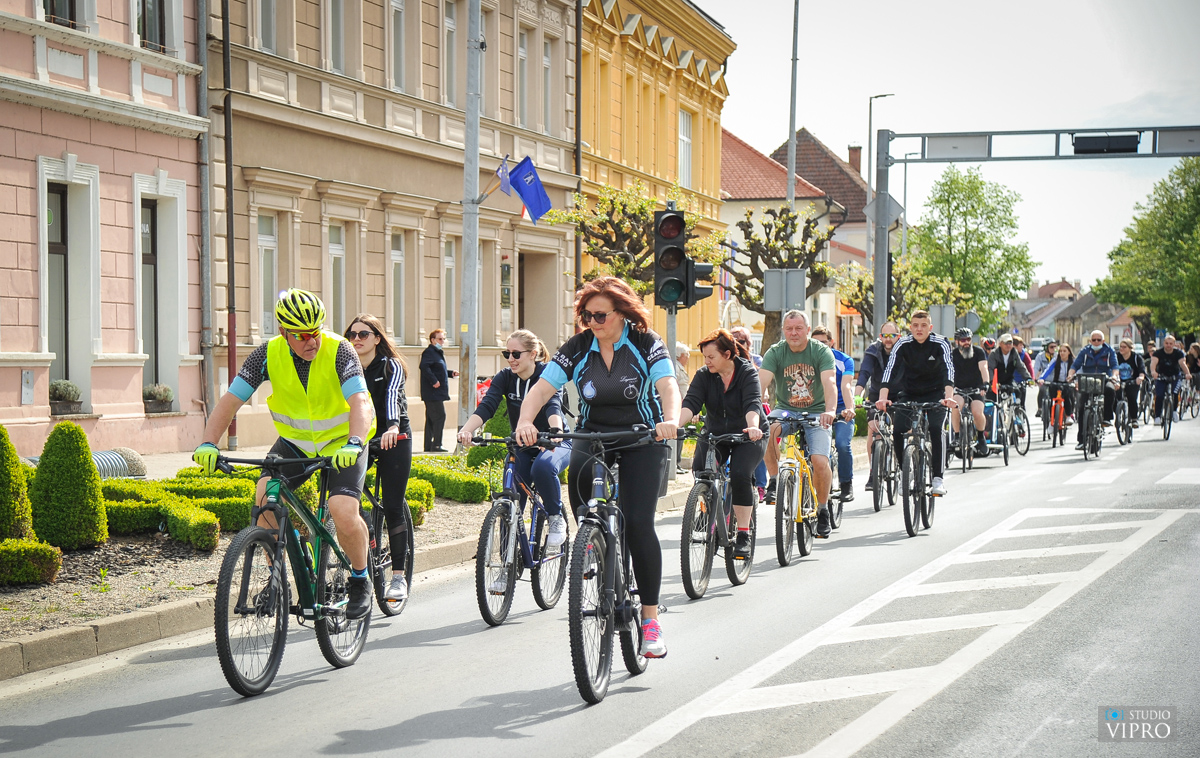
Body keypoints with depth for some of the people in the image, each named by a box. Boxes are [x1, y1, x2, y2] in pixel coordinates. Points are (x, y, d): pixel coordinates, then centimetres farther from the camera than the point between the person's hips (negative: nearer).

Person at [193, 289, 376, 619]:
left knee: (343, 512, -23)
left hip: (342, 442, -3)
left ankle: (360, 580, 4)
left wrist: (354, 443, -53)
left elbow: (360, 402, -34)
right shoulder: (268, 354, -15)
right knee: (266, 495, -21)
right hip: (295, 441, 3)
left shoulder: (338, 351, -23)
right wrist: (208, 444, -31)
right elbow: (231, 400, -16)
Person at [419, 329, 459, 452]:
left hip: (437, 394, 10)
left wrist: (451, 373, 14)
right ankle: (436, 445, -12)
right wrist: (434, 381, -27)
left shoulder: (438, 352, 21)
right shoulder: (429, 352, -11)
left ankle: (428, 446, 14)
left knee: (431, 419, 11)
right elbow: (424, 367, -26)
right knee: (440, 416, -12)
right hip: (433, 392, -10)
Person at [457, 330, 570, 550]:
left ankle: (556, 517, -14)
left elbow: (553, 405, -33)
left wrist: (556, 432, -55)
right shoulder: (505, 377, -6)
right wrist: (467, 430, -42)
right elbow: (486, 406, -21)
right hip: (521, 446, 4)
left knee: (542, 467, -37)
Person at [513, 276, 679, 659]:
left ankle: (650, 618, -6)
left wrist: (670, 420, -46)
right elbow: (541, 388, -13)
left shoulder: (647, 344, -10)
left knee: (637, 523, -15)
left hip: (642, 441, -3)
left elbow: (668, 386, -24)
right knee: (577, 472, -26)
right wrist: (525, 421, -33)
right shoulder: (578, 348, -4)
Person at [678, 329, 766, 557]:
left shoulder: (747, 373, -14)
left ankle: (743, 534, -15)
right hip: (715, 434, 4)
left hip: (747, 436, -4)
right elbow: (691, 403, -19)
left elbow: (752, 404, -29)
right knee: (699, 470, -21)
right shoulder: (704, 375, -6)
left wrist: (753, 427, -50)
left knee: (740, 474, -26)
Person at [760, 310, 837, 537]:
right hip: (785, 410, 1)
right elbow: (761, 380, -21)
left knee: (820, 461, -19)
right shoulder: (775, 352, -7)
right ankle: (774, 481, -16)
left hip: (816, 413, -1)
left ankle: (823, 510, 5)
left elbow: (829, 382, -25)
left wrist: (830, 410, -44)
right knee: (770, 428, -34)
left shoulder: (821, 352, -10)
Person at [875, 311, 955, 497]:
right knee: (898, 431, -15)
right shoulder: (902, 345, -14)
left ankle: (938, 477, -15)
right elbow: (890, 370, -24)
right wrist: (883, 398, -39)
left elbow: (948, 370, -29)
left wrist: (949, 397, -46)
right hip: (909, 393, 2)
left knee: (935, 429, -23)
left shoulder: (940, 344, -17)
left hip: (935, 393, -2)